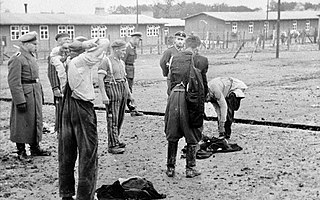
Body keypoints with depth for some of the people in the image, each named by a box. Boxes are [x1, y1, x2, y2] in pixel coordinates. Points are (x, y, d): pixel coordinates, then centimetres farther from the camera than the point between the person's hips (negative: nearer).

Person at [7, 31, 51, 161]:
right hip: (25, 95, -9)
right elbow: (14, 82, -19)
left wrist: (40, 94, 18)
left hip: (36, 93, 9)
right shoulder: (17, 59, -15)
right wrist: (20, 101, -23)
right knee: (22, 123, -1)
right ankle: (21, 151, 9)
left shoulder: (31, 57, 15)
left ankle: (35, 148, 26)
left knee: (36, 121, 14)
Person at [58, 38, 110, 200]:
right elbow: (105, 42, -12)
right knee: (88, 156, 0)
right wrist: (88, 43, 3)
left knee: (66, 154, 13)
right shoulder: (84, 60, -12)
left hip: (67, 106, 7)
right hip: (83, 108, -7)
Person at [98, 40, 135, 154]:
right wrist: (104, 95, -20)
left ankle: (115, 140, 22)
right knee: (113, 119, -7)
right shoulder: (106, 61, -8)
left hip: (122, 89, 8)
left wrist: (129, 93, 22)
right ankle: (112, 146, -5)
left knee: (120, 118, 11)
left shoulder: (121, 62, 18)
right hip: (111, 90, -8)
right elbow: (100, 79, -13)